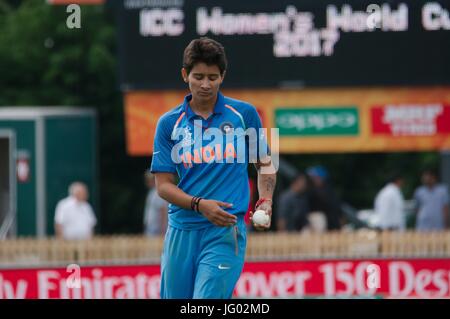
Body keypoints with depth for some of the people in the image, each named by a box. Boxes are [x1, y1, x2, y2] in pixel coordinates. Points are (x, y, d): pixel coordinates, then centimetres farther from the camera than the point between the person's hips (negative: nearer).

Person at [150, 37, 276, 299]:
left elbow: (265, 164, 17)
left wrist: (266, 201, -1)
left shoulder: (244, 114, 4)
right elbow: (163, 185, 3)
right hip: (181, 230, 3)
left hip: (225, 232, -2)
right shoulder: (169, 124, 5)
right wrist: (199, 204, -13)